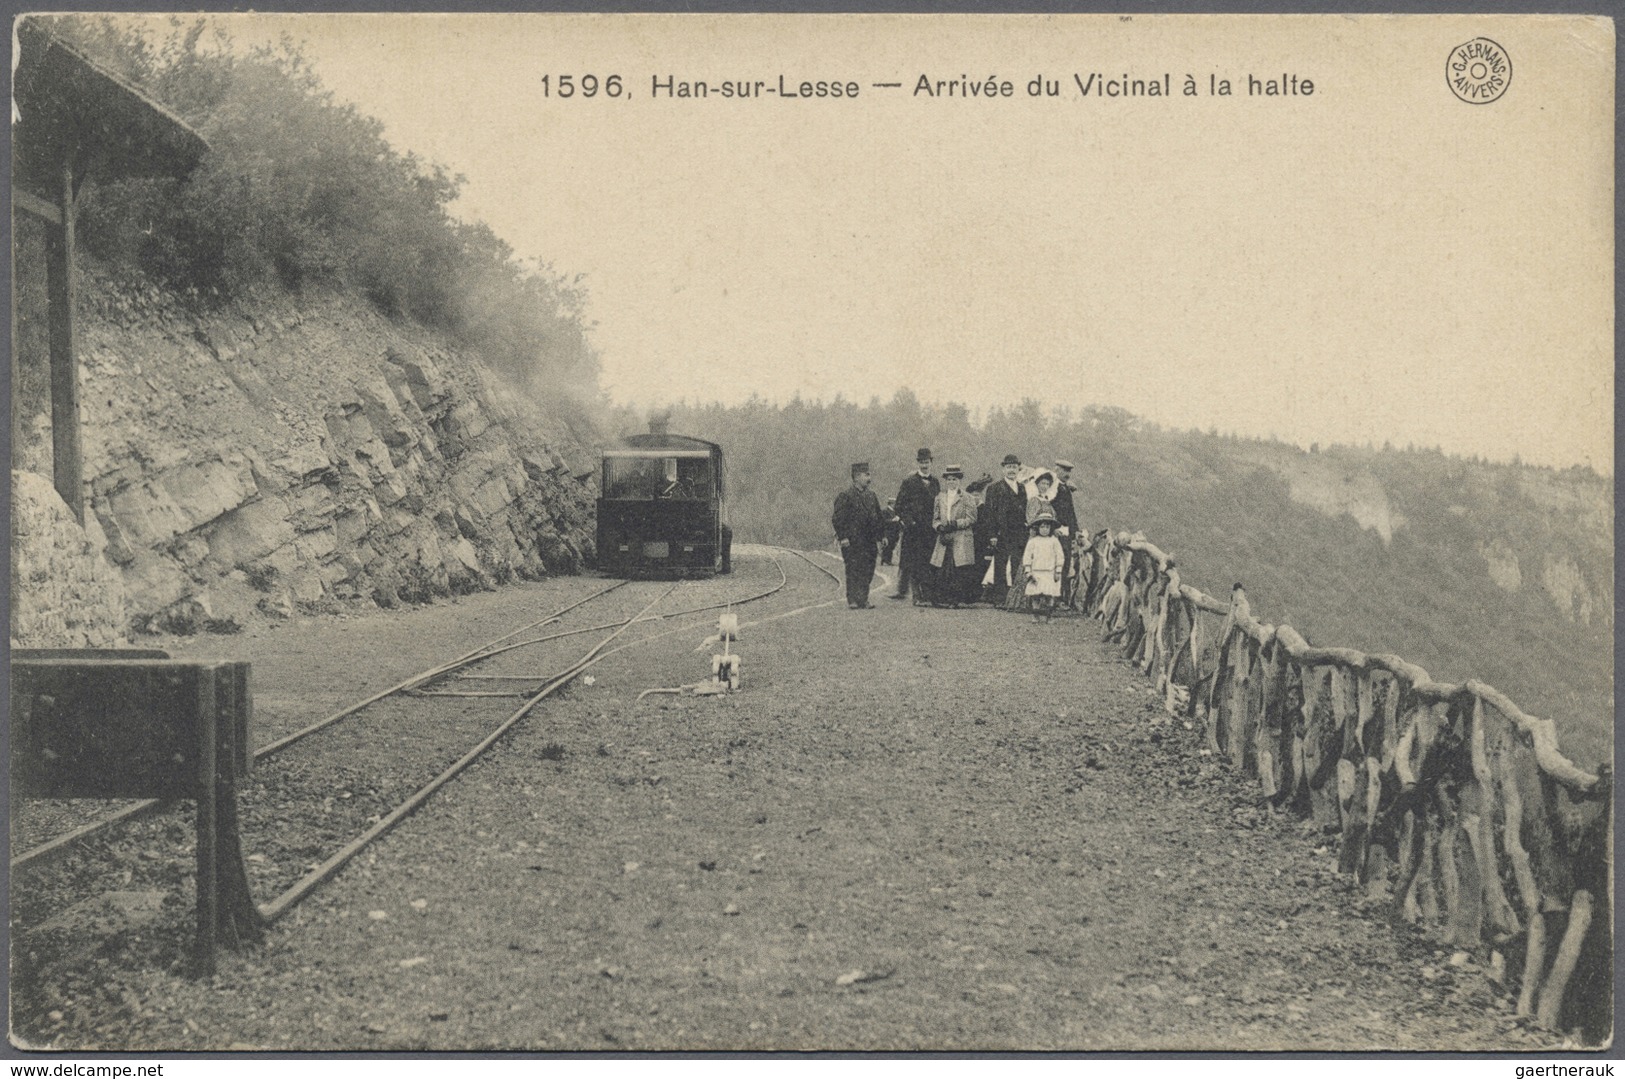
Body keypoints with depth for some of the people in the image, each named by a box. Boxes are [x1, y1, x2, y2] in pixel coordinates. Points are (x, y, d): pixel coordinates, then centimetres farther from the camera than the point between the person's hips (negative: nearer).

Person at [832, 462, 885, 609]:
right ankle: (852, 601, 2)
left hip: (869, 541, 6)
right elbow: (838, 518, -9)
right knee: (853, 571, -4)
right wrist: (843, 537, -15)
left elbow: (878, 518, 19)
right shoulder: (845, 496, -7)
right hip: (852, 542, -6)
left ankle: (863, 599, 13)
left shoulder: (871, 496, 13)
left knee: (868, 571, 5)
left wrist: (878, 537, 14)